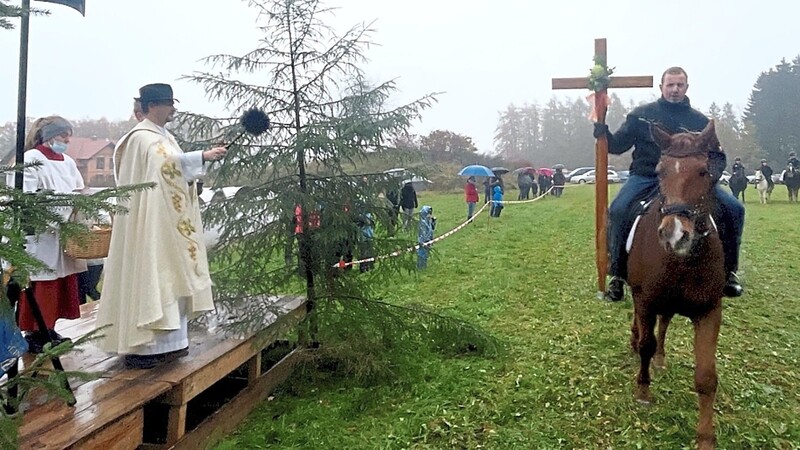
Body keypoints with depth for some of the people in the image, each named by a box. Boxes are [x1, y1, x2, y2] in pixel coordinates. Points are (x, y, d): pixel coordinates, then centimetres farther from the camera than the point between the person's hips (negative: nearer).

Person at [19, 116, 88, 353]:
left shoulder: (68, 162, 15)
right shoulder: (32, 159, -6)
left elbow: (79, 192, 17)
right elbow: (28, 198, -13)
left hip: (64, 235, 7)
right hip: (41, 235, -7)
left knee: (62, 282, 9)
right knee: (40, 285, -4)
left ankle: (48, 329, 21)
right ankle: (34, 334, 7)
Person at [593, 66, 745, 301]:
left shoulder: (699, 120, 10)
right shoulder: (641, 115, 6)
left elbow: (716, 155, 12)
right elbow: (617, 146, 4)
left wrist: (710, 174, -10)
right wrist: (601, 128, -14)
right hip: (646, 177, -2)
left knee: (733, 209, -14)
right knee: (619, 210, -32)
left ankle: (728, 270, 8)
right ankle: (618, 276, -17)